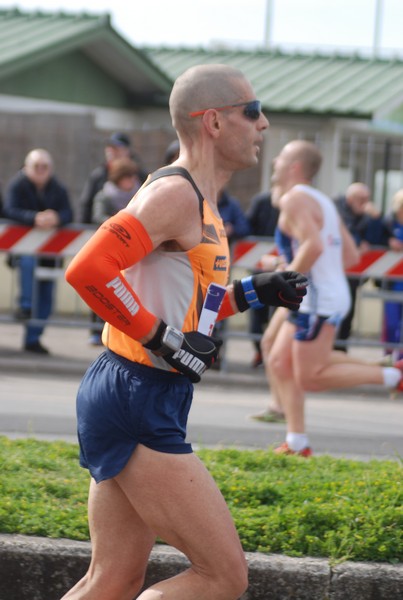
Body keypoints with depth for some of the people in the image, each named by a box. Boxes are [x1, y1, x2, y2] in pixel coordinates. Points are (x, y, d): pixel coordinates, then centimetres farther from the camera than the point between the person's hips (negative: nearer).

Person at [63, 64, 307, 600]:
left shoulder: (199, 203, 18)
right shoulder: (177, 194, -14)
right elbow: (87, 271, -26)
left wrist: (252, 292, 16)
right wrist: (165, 340, -20)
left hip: (143, 407, 10)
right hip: (136, 401, -10)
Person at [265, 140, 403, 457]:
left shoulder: (294, 199, -13)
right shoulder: (322, 201, 18)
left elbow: (314, 246, -28)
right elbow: (351, 255, 18)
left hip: (319, 300, -10)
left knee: (310, 377, -7)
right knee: (280, 362, 10)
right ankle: (297, 441, 9)